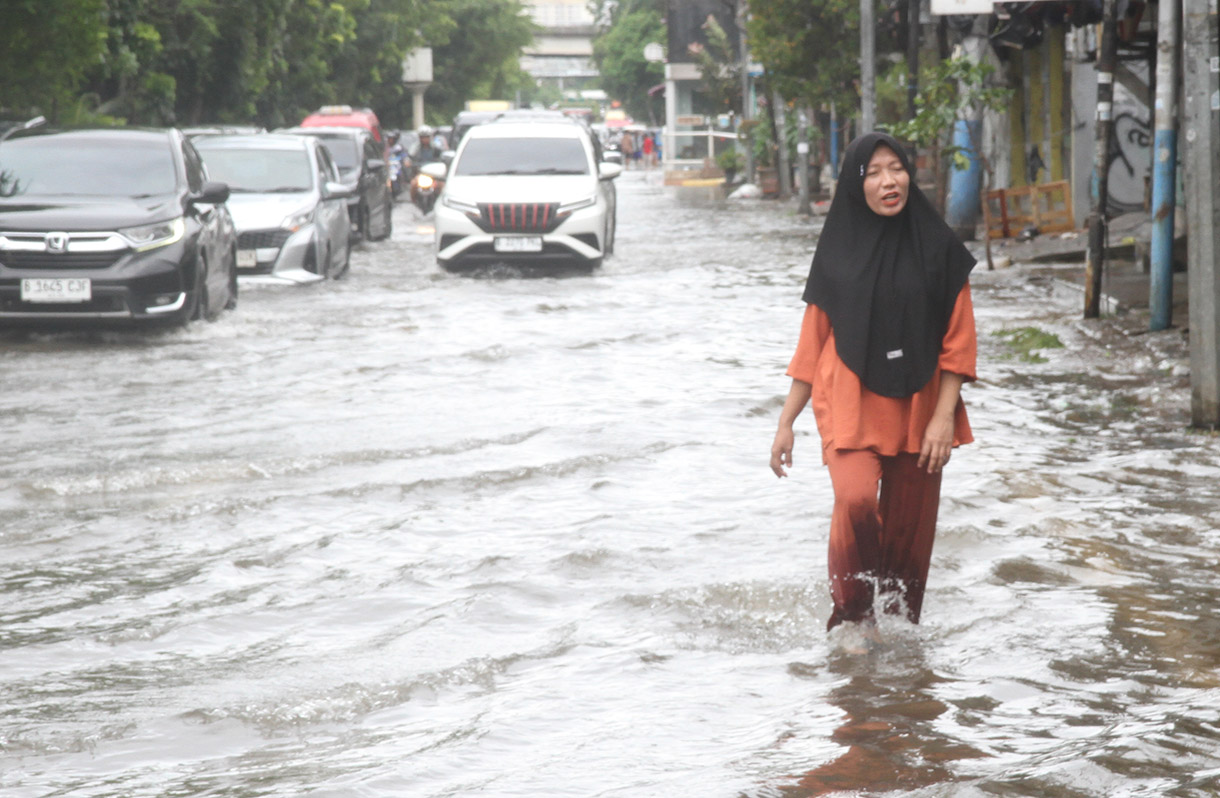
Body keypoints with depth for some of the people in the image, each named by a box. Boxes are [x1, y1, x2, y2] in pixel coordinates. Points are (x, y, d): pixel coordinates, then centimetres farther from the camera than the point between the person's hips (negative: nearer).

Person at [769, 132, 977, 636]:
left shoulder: (937, 247, 2)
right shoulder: (838, 252, 5)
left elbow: (958, 340, 1)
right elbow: (813, 342, 9)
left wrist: (943, 415, -8)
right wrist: (786, 421, 7)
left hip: (918, 410, 1)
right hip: (850, 406, -1)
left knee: (908, 530, 3)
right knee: (856, 499, -24)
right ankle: (854, 613, -7)